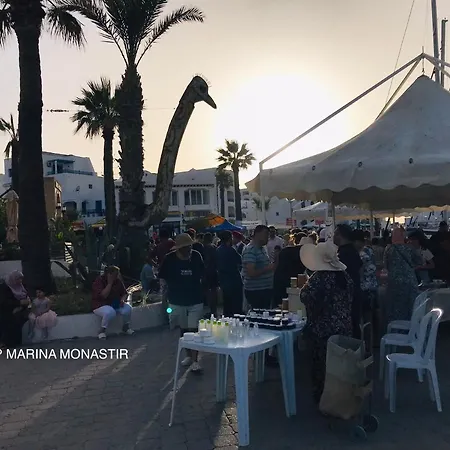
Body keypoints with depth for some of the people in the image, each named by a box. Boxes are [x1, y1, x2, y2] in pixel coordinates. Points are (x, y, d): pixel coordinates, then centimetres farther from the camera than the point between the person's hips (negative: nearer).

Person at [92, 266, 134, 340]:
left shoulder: (118, 281, 4)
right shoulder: (99, 281, -13)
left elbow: (125, 293, 10)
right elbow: (103, 296, -25)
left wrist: (123, 299, -12)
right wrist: (110, 283, -25)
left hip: (116, 304, 5)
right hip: (101, 306, -5)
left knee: (127, 308, -22)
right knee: (110, 312, -38)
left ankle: (126, 327, 4)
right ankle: (102, 331, -14)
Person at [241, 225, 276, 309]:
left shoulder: (263, 248, 15)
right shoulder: (250, 250, -16)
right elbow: (251, 273, -24)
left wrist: (271, 267, 9)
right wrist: (267, 269, -22)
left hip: (266, 290, 9)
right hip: (255, 292, -9)